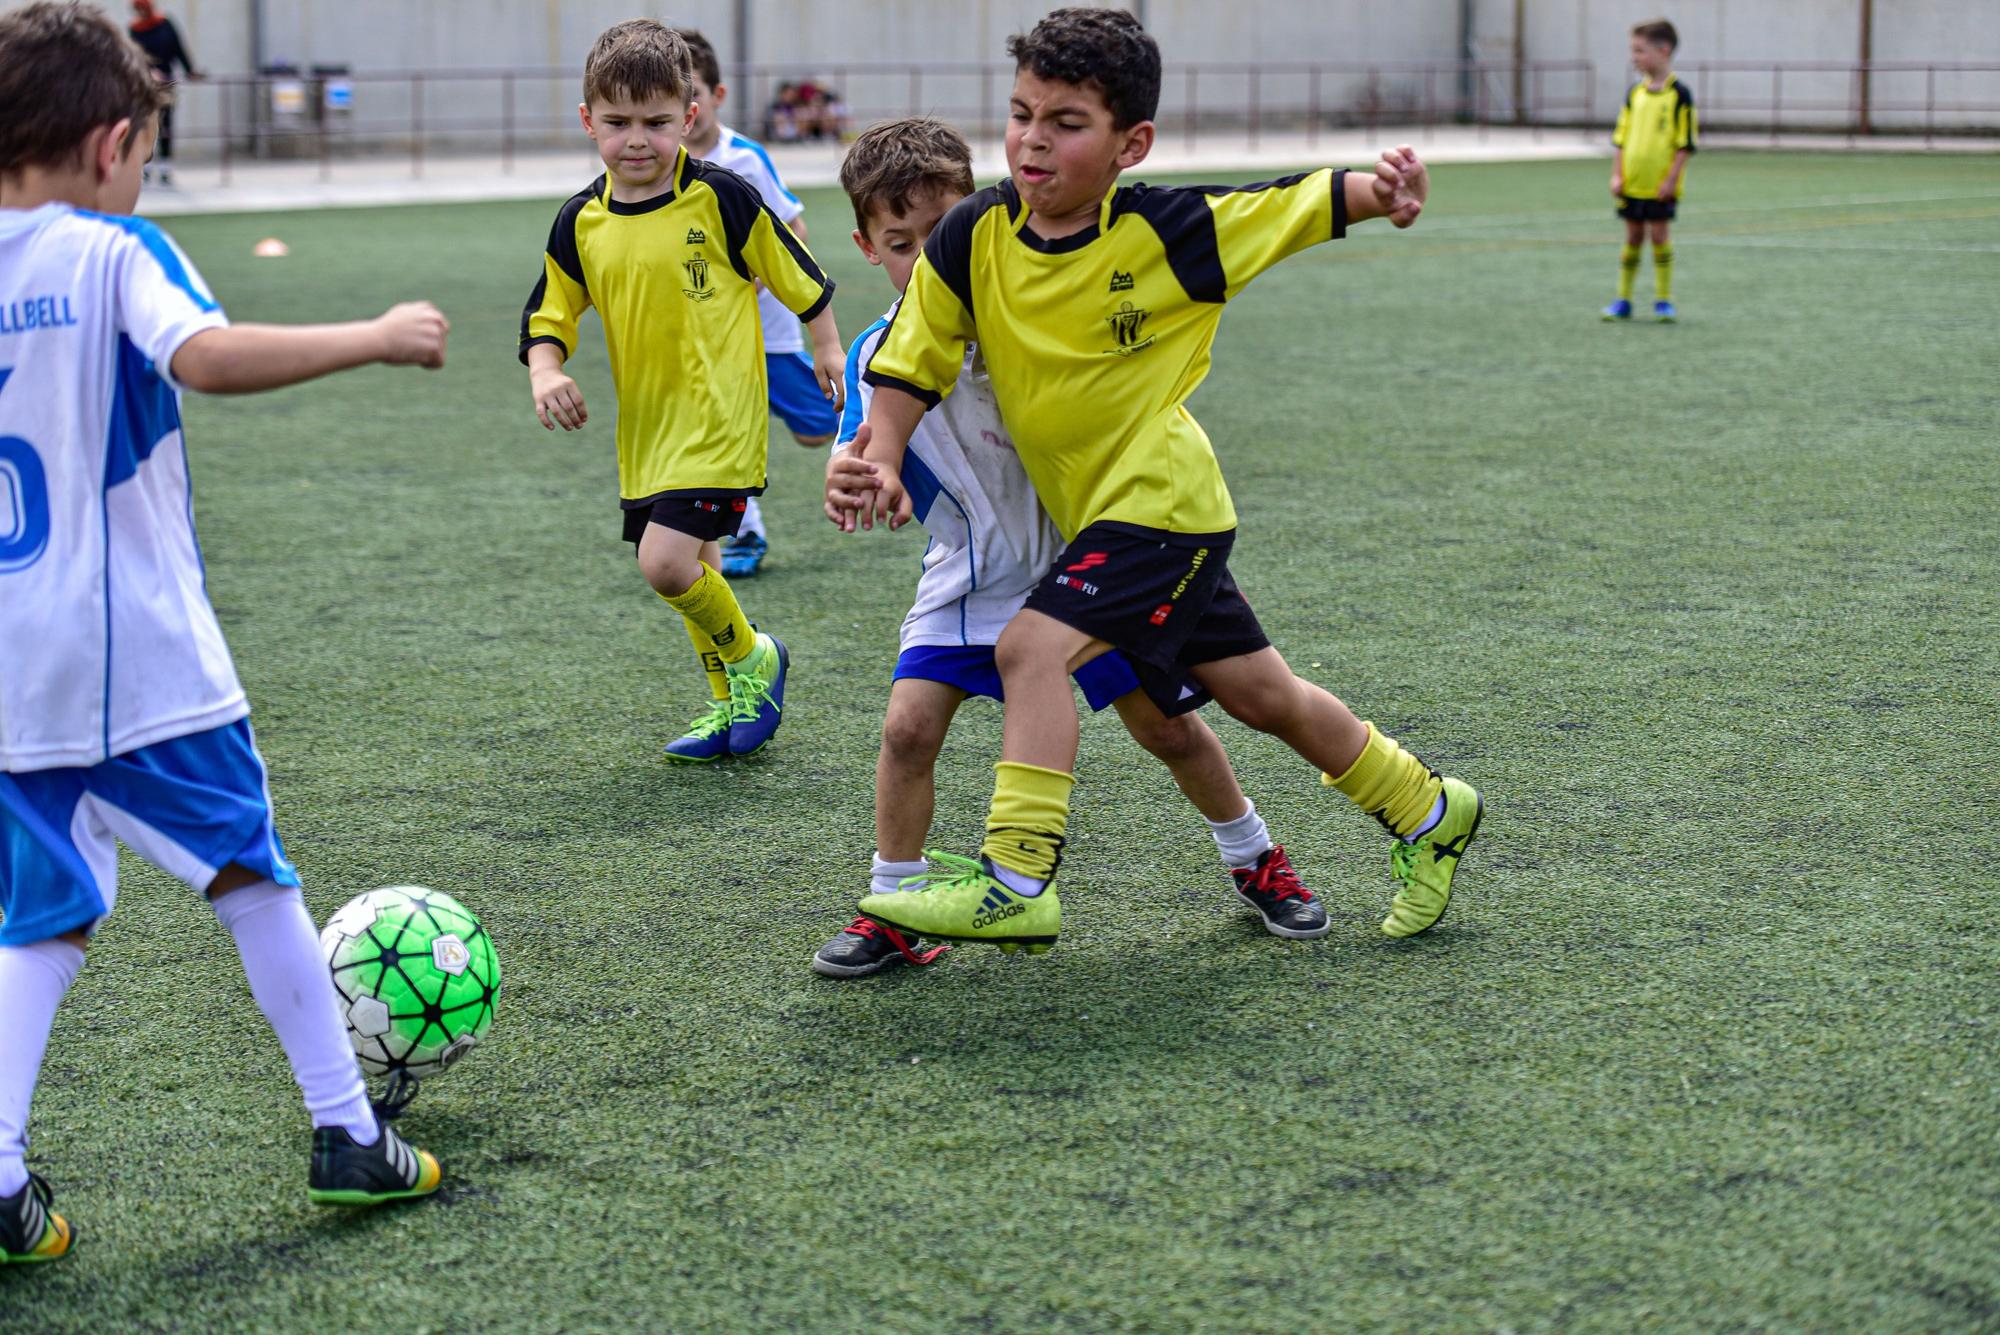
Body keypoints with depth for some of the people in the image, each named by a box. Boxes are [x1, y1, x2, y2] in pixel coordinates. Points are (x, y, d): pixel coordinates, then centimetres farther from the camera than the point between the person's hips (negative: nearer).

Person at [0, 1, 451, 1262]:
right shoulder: (113, 253, -8)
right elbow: (205, 356, -27)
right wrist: (374, 337, -20)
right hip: (143, 657, -5)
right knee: (254, 876, 10)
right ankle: (347, 1132, 16)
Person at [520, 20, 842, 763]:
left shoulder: (720, 197, -12)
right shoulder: (581, 222, 1)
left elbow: (797, 275, 1)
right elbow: (547, 318, 8)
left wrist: (828, 350, 7)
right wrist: (545, 373, -11)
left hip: (718, 416, -6)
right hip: (644, 425, 6)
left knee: (665, 562, -17)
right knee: (689, 568, 16)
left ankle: (751, 659, 10)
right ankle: (732, 702, 35)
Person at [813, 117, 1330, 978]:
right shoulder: (876, 356, -10)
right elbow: (858, 464, -22)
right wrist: (844, 484, -44)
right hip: (972, 577, 2)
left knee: (1165, 723, 4)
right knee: (908, 726, -12)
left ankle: (1255, 862, 28)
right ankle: (893, 909, 5)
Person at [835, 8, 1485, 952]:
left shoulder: (1167, 233, -16)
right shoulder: (974, 237, -6)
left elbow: (1305, 204, -11)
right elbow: (910, 364, -2)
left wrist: (1384, 189, -31)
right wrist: (881, 459, -17)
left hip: (1158, 500, -6)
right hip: (1098, 513, 6)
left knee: (1032, 647, -22)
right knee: (1261, 695, 17)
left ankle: (1015, 885, -15)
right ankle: (1427, 811, 36)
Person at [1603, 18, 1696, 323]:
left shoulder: (1678, 94, -7)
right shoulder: (1634, 93, 9)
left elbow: (1685, 143, -8)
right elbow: (1620, 138, 12)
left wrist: (1672, 178, -13)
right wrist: (1617, 175, 4)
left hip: (1661, 184, -5)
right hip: (1632, 182, 5)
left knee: (1658, 233, -4)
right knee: (1633, 237, 10)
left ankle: (1663, 300, 6)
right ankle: (1623, 300, 16)